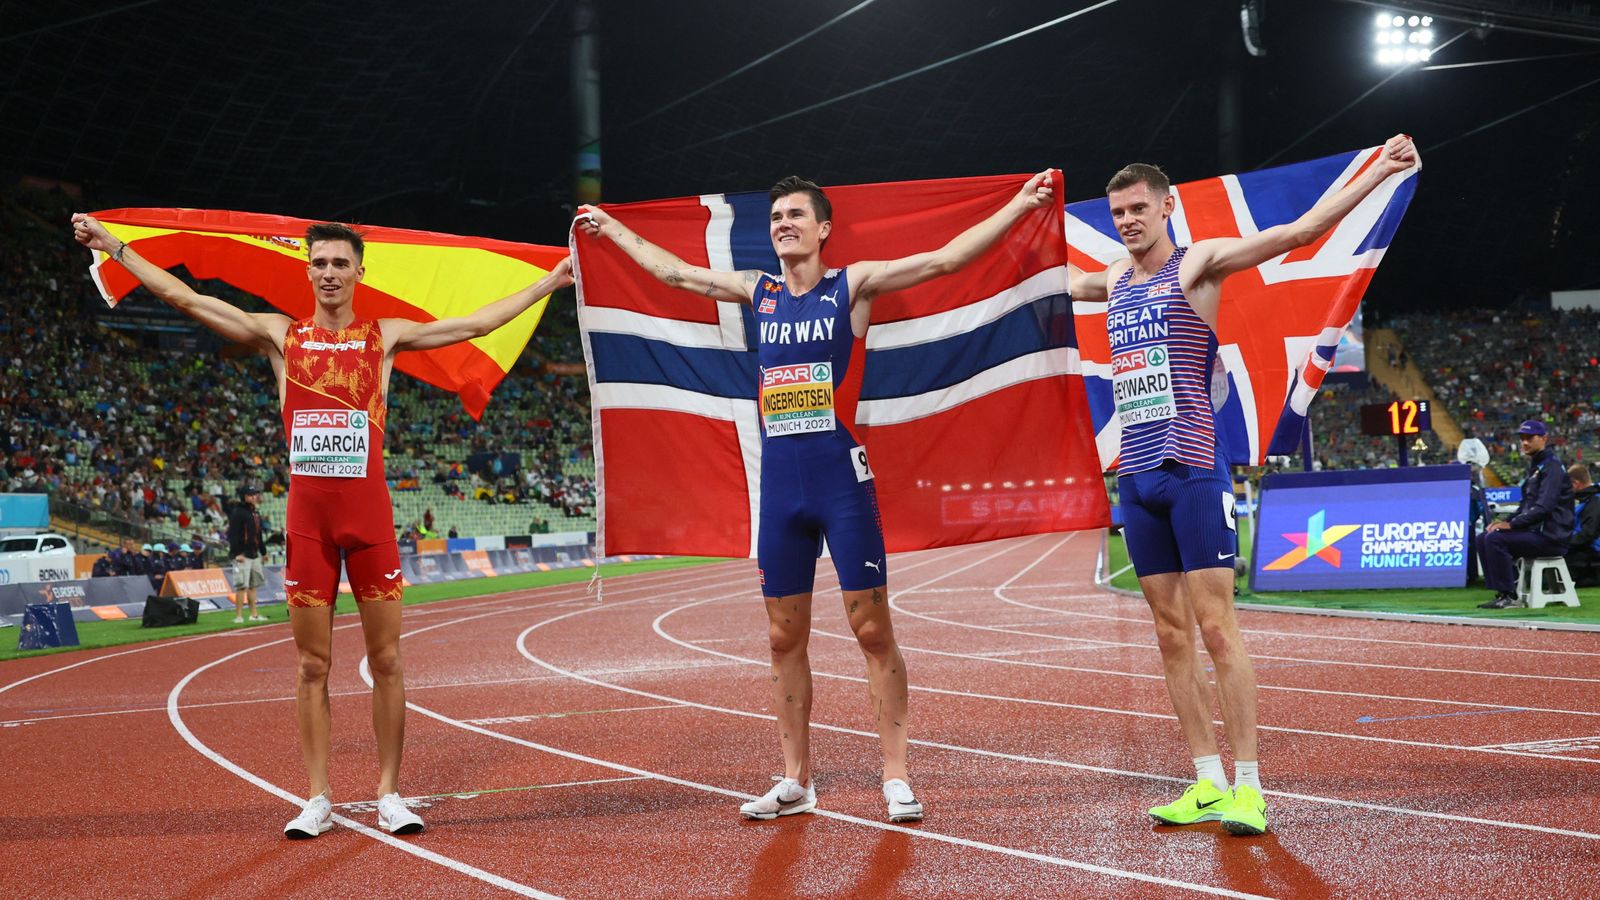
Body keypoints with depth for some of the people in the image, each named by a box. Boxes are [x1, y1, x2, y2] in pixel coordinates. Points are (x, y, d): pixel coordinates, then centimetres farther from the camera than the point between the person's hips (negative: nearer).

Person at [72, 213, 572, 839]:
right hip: (307, 515, 1)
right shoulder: (281, 335, 9)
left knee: (386, 659, 1)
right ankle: (318, 801, 11)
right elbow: (183, 298, 7)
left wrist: (552, 281, 12)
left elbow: (478, 323, 11)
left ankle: (389, 795, 10)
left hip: (370, 513, 0)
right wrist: (114, 248, 5)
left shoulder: (385, 335, 8)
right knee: (312, 664, 4)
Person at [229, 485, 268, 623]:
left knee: (253, 585, 12)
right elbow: (232, 534, -16)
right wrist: (237, 553, -22)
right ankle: (238, 616, -10)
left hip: (254, 555, 9)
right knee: (242, 585, -11)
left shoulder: (255, 513, 17)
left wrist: (263, 551, 23)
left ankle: (254, 614, 18)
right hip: (242, 556, -9)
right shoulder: (237, 513, -10)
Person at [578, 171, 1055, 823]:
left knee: (873, 631, -3)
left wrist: (1019, 205, -11)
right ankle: (795, 782, 17)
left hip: (843, 481, -5)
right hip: (779, 488, 5)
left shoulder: (853, 285, 0)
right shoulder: (758, 293, 13)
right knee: (785, 639, 8)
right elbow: (673, 272, 26)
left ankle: (896, 777, 4)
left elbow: (945, 259, -5)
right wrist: (611, 228, 34)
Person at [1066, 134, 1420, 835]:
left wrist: (1381, 171, -17)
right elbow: (1065, 281, 39)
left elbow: (1302, 230, -9)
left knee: (1215, 628, -8)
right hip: (1135, 475, 6)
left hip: (1192, 469, -6)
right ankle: (1207, 783, 11)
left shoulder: (1199, 263, -2)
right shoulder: (1115, 282, 16)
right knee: (1171, 634, 6)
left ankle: (1248, 786, -4)